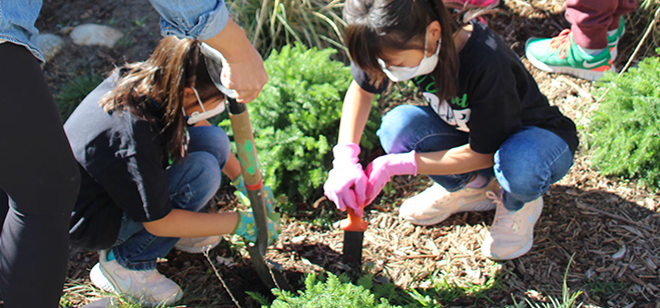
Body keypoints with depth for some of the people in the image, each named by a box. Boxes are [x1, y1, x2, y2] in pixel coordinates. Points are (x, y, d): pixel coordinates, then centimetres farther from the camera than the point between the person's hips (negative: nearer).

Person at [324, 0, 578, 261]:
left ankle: (519, 202, -2)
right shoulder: (406, 44, -22)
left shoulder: (488, 64, -38)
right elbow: (362, 88, -3)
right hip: (465, 130, 5)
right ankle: (473, 186, 3)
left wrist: (394, 165, -27)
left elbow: (483, 153, -26)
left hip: (536, 136, -5)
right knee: (398, 127, -23)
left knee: (520, 171, -41)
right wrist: (345, 159, -18)